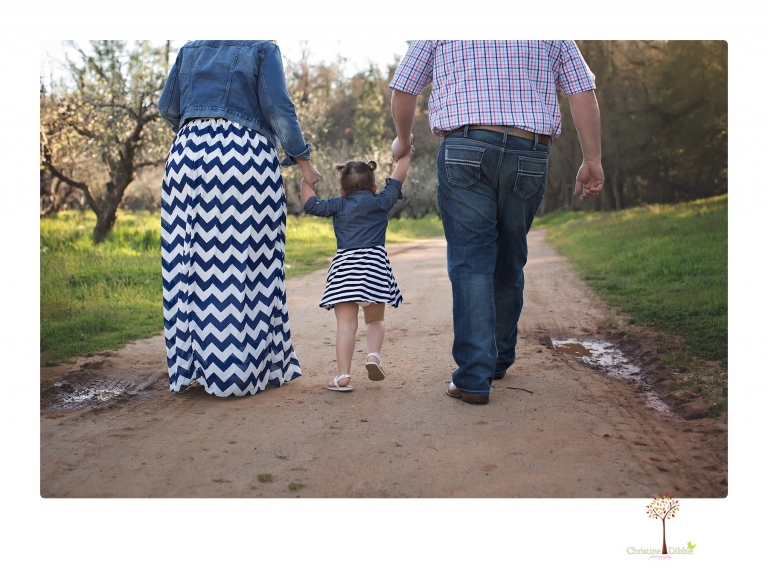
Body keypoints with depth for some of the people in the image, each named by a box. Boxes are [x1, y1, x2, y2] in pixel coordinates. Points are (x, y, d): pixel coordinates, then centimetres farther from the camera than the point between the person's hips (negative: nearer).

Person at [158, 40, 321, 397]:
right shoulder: (262, 50, 6)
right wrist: (303, 160, 0)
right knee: (243, 261, -3)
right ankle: (239, 367, -1)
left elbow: (168, 108, 17)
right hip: (244, 159, -5)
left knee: (190, 261, 5)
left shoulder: (190, 49, 20)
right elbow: (278, 109, -5)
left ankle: (190, 361, 8)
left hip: (187, 155, 5)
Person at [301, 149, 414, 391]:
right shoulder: (381, 202, 10)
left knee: (345, 323, -3)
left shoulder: (339, 205, 9)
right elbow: (396, 181, 21)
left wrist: (306, 181, 28)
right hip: (374, 265, 0)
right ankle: (373, 353, -11)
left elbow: (311, 205, 12)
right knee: (375, 319, 15)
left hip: (344, 265, 0)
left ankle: (343, 374, -11)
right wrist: (404, 157, 35)